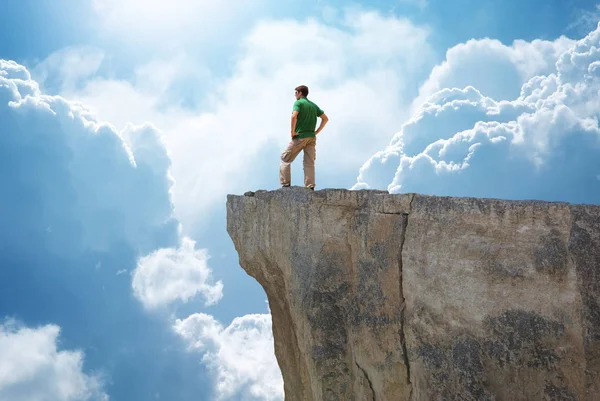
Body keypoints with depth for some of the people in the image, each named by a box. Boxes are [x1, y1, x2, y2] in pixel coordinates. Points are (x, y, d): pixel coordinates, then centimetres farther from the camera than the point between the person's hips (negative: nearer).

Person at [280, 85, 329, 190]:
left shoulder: (298, 103, -4)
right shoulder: (313, 105, 17)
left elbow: (294, 116, -22)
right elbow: (325, 118, 17)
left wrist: (292, 131, -13)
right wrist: (316, 132, 13)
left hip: (300, 137, -6)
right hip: (311, 137, 6)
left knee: (285, 159, 5)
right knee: (309, 163, 6)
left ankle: (285, 184, 0)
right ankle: (310, 187, -1)